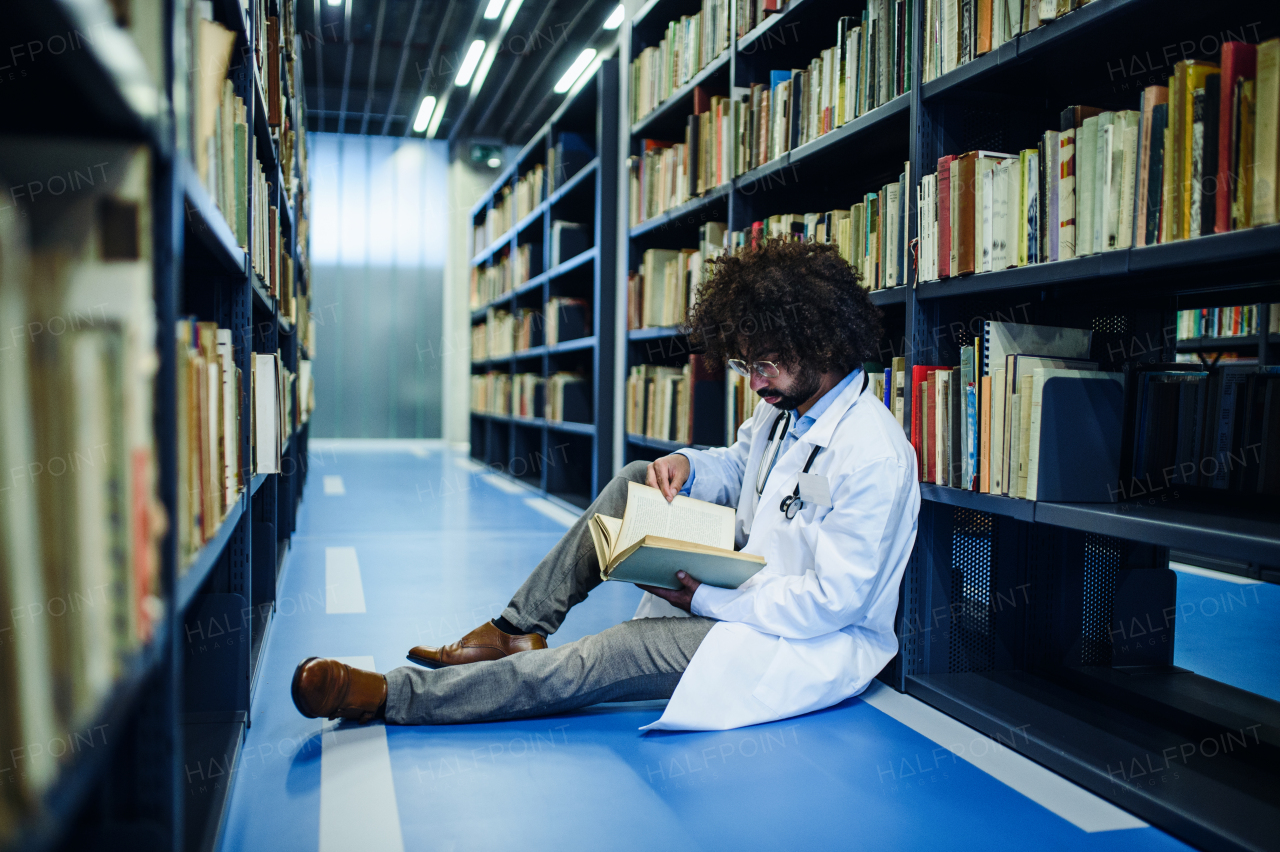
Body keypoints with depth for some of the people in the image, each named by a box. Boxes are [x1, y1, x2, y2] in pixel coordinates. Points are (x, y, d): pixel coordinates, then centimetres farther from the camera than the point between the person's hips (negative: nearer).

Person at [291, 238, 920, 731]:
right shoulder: (786, 404, 2)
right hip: (753, 584, 9)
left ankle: (391, 697, -10)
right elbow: (735, 468, 19)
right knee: (634, 484, -2)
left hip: (814, 647, -9)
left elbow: (832, 601, -27)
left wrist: (704, 597, -24)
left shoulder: (873, 457, -26)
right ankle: (518, 630, 2)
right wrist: (686, 466, -5)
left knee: (606, 658, -18)